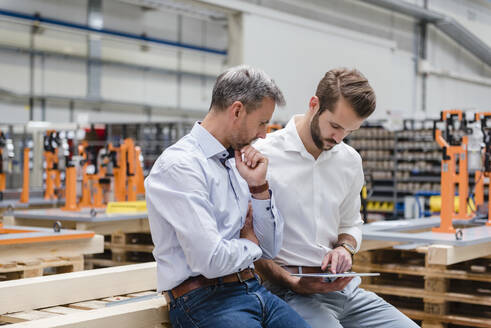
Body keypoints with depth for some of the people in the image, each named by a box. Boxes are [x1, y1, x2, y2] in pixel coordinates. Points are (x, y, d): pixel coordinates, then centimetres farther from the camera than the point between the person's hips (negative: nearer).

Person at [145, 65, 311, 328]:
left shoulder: (236, 163, 14)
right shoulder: (180, 166, -13)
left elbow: (270, 250, 15)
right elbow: (211, 261, -21)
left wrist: (259, 187, 2)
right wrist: (250, 242, 0)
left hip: (253, 288, 7)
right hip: (204, 299, -7)